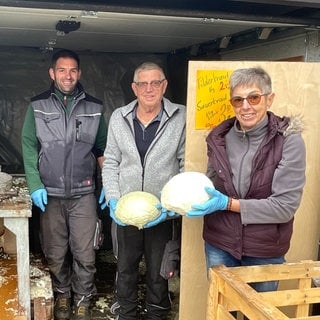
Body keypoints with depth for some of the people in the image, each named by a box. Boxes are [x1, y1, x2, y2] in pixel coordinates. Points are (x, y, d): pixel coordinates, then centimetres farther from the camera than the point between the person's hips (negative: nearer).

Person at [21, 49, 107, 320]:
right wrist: (35, 186, -7)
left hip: (84, 194, 0)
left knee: (84, 253, 3)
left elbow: (102, 149, 9)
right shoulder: (37, 106, 2)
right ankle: (62, 295, 32)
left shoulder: (94, 108, 4)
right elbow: (29, 148, 1)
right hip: (50, 194, 0)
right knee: (55, 253, 10)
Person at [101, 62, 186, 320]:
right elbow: (111, 163, 5)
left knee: (158, 271, 12)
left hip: (163, 213, -2)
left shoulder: (181, 118, -8)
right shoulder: (119, 117, 1)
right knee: (125, 267, 17)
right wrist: (113, 200, -6)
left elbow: (187, 167, -8)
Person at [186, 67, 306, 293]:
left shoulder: (289, 140, -16)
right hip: (219, 244, 3)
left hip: (265, 251, -2)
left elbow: (285, 206, -19)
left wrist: (228, 203, -24)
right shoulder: (219, 138, -4)